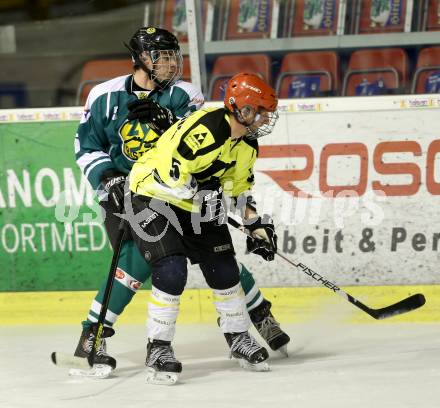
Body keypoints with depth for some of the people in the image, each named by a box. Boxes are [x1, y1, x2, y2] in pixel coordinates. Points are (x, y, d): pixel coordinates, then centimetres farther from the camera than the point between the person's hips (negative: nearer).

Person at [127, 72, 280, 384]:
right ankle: (158, 348, -9)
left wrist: (256, 225, 11)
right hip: (153, 195, -9)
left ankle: (239, 338, 24)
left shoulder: (248, 145, 1)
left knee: (225, 270, 7)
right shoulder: (205, 129, -30)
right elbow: (170, 175, -32)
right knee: (172, 273, -20)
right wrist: (203, 195, -32)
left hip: (197, 205, 9)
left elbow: (240, 187, 16)